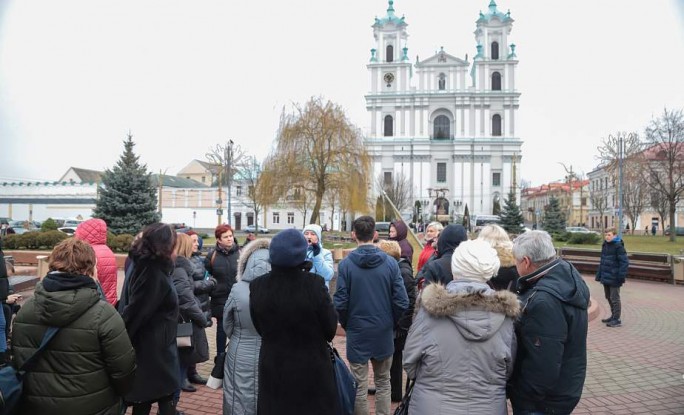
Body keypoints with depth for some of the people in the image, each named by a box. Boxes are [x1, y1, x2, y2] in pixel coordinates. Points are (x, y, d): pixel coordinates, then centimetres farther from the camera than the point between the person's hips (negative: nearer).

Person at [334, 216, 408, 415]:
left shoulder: (346, 264, -12)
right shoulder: (390, 262, -8)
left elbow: (340, 302, -12)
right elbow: (402, 302, -8)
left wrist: (346, 324, 6)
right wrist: (391, 323, 9)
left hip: (357, 332, -2)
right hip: (384, 332, 2)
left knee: (359, 386, 10)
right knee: (383, 382, 19)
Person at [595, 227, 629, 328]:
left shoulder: (618, 246, -15)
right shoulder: (605, 245, 10)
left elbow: (624, 262, -17)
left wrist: (621, 276, -21)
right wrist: (599, 274, 16)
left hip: (614, 278, -8)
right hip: (606, 277, 8)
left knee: (614, 298, 0)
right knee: (608, 297, 17)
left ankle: (617, 319, 10)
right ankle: (613, 316, 31)